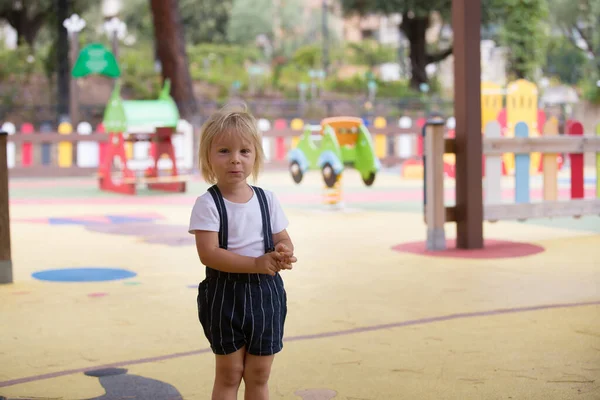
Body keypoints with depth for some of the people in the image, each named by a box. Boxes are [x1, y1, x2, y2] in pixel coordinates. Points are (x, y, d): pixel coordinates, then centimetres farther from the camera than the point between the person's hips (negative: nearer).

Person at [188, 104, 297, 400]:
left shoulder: (267, 199, 1)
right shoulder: (208, 203, -12)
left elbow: (284, 240, 5)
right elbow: (208, 254, -20)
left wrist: (283, 254, -21)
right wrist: (257, 264, -27)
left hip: (265, 294, 4)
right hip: (225, 295, -3)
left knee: (259, 376, 12)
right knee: (229, 374, 8)